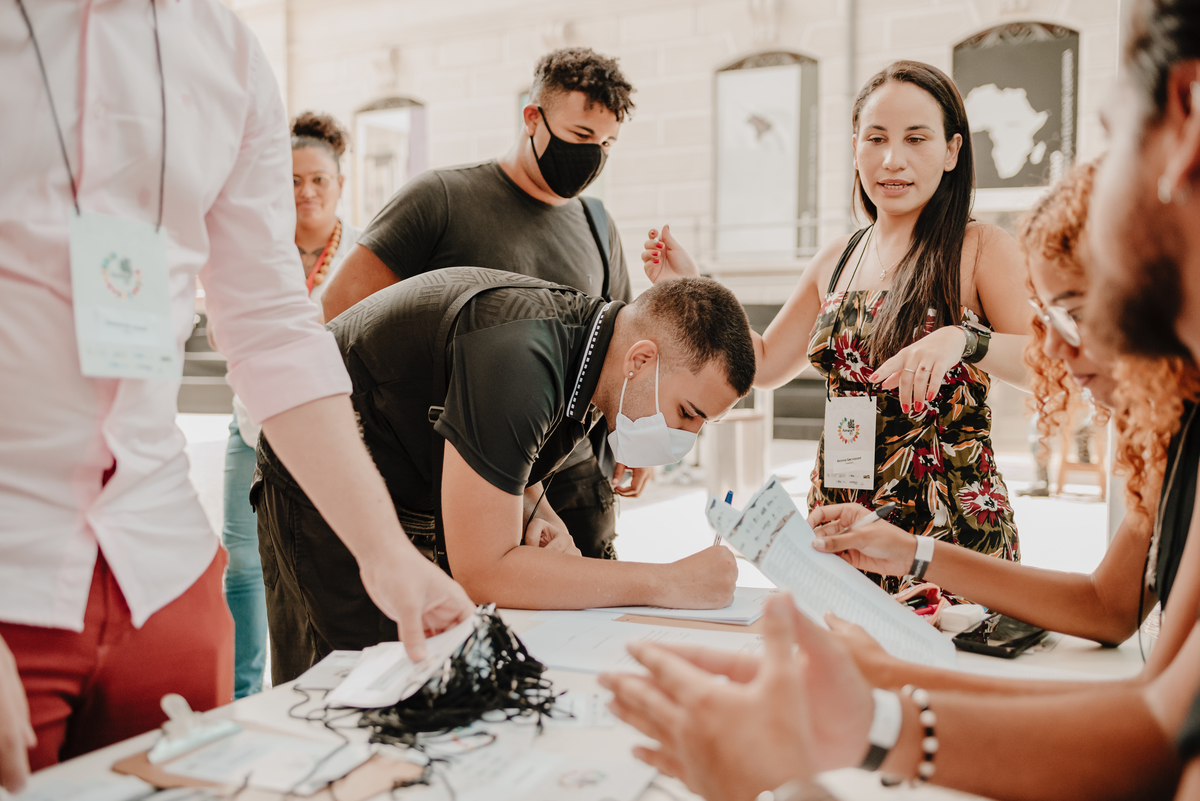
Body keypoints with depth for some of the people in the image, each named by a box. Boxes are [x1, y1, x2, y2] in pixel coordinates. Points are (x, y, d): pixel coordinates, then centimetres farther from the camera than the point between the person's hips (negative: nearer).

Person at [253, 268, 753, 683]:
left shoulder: (587, 350, -7)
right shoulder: (519, 359, -36)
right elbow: (482, 573, -35)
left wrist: (537, 513, -11)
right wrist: (670, 583, -32)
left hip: (421, 502, 8)